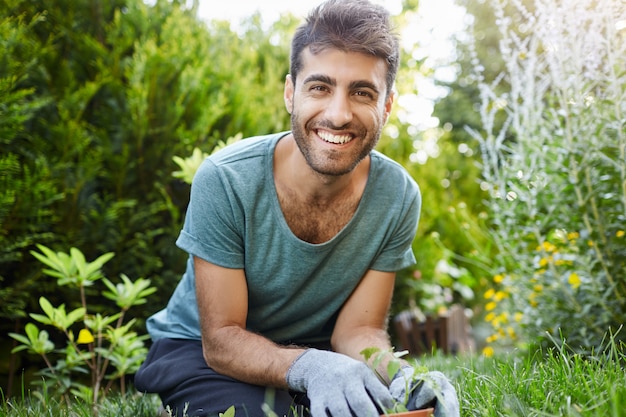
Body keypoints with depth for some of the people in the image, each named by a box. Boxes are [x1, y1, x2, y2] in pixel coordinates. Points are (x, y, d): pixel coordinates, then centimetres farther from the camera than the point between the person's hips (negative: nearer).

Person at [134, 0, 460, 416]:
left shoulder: (399, 197, -15)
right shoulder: (224, 180, -25)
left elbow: (357, 330, -11)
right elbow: (221, 339, -22)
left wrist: (398, 376, -35)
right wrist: (309, 367, -44)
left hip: (310, 348, 3)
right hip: (198, 349, -2)